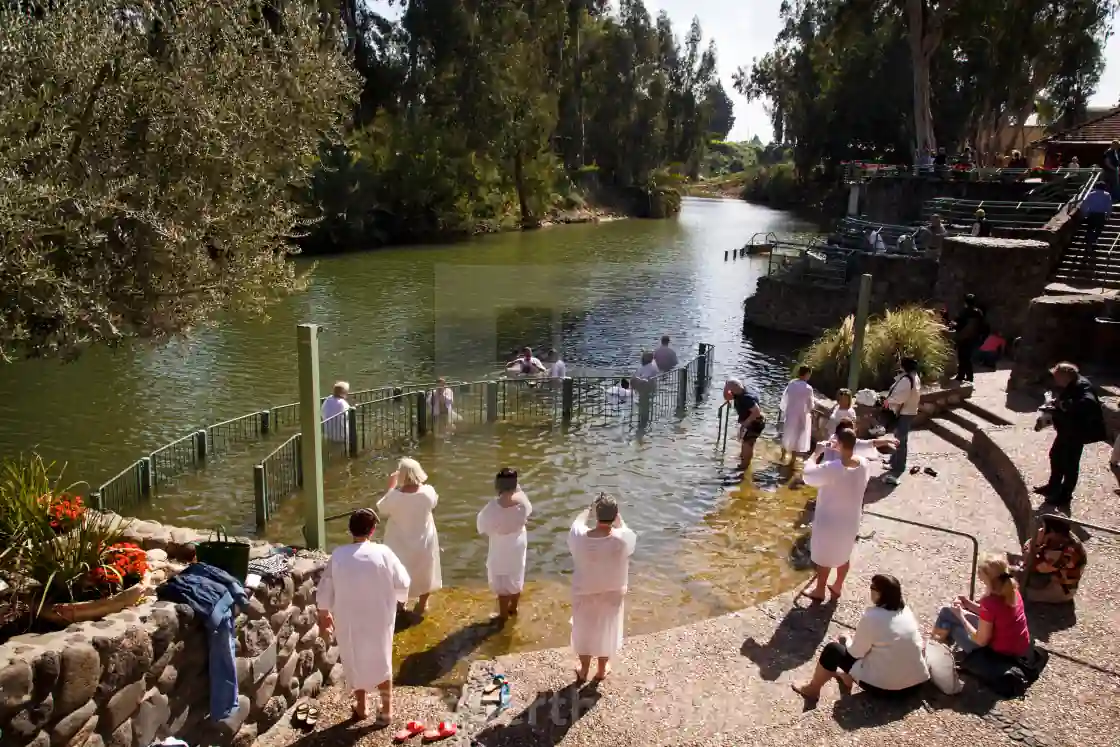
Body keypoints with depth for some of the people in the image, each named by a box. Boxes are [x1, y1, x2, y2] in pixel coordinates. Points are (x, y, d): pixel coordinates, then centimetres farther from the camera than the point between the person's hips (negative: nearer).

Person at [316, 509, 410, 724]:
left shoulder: (338, 555, -10)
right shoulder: (383, 553, -15)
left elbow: (324, 591, -2)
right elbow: (403, 584, -8)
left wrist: (324, 617, 13)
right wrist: (394, 597, 14)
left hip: (348, 620, 1)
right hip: (378, 619, -1)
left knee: (354, 660, 20)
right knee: (381, 661, 17)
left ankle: (361, 706, 34)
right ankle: (386, 709, 23)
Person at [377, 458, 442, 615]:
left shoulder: (394, 495, -27)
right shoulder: (428, 492, -22)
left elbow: (381, 509, -6)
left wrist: (391, 486, -1)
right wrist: (421, 483, 6)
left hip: (399, 544, -1)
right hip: (424, 542, 2)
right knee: (424, 573, 24)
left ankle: (399, 603, 42)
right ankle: (422, 604, 41)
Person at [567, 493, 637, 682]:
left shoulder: (580, 538, -28)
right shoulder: (623, 539, -30)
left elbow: (577, 522, -4)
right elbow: (622, 527, -5)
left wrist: (588, 510, 13)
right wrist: (615, 514, 9)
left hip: (585, 594, 0)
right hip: (611, 594, 0)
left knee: (584, 630, 23)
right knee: (606, 631, 24)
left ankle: (584, 670, 43)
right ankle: (602, 670, 44)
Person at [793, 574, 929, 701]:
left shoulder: (871, 617, -19)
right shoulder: (906, 610, 1)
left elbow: (856, 652, -10)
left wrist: (846, 641, 13)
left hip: (885, 686, -7)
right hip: (918, 682, 7)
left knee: (833, 649, 6)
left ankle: (812, 689, 22)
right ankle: (848, 676, 38)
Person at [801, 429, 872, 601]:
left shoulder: (831, 469, -32)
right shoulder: (865, 464, -16)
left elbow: (807, 475, -17)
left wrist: (816, 453, -8)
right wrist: (844, 450, 1)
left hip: (829, 520, -5)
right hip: (851, 519, 5)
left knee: (824, 557, 16)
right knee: (844, 555, 24)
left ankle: (819, 591, 33)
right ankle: (838, 587, 43)